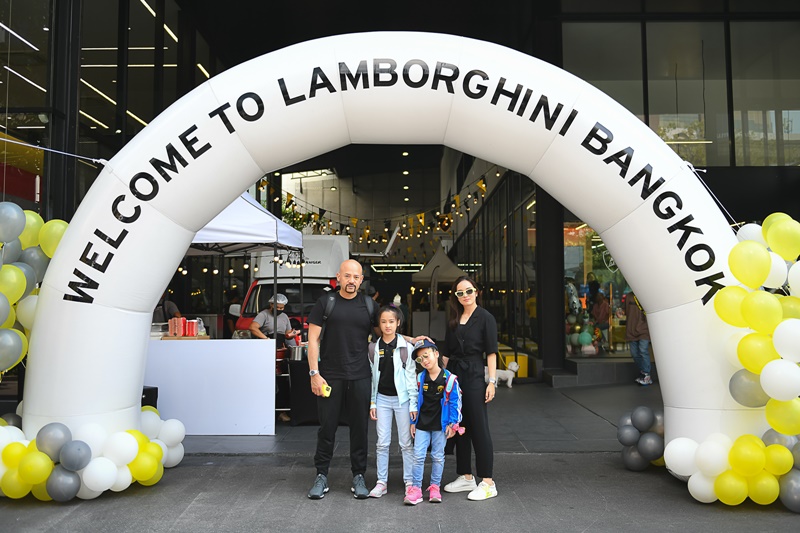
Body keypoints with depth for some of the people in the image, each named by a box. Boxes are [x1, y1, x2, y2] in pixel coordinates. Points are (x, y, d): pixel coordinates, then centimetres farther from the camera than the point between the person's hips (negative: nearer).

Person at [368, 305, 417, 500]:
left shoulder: (406, 347, -5)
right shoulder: (373, 348, 3)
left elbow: (411, 377, -4)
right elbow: (372, 376, 7)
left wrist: (413, 404, -6)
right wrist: (372, 403, 6)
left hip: (402, 398, -2)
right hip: (382, 399, 2)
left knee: (406, 443, 4)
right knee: (382, 443, 7)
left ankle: (409, 481, 15)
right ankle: (382, 482, 16)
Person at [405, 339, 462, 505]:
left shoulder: (449, 379, -9)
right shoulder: (420, 378, 0)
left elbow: (455, 402, -4)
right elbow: (415, 400, 9)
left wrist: (452, 424, -6)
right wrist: (413, 422, 8)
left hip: (440, 425, -2)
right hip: (422, 424, 2)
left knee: (438, 456, 9)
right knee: (418, 456, 0)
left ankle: (435, 487, 21)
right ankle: (416, 488, 8)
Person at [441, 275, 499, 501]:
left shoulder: (485, 317, -3)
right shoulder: (453, 320, 13)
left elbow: (491, 352, -7)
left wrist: (492, 381, -14)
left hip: (474, 375, -6)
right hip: (453, 374, 6)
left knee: (479, 429, -4)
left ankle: (488, 483, 3)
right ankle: (465, 477, 21)